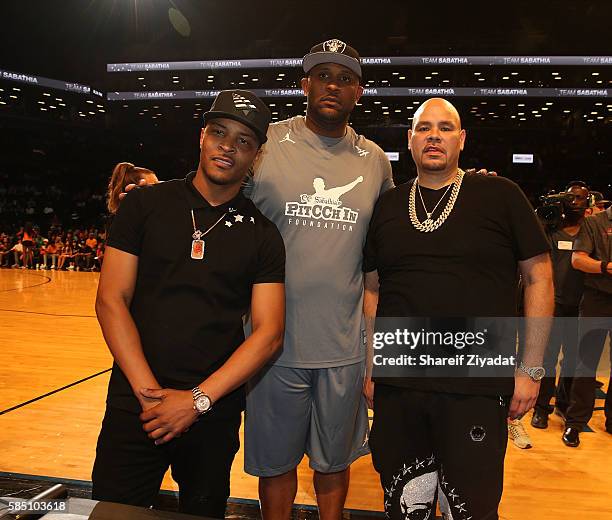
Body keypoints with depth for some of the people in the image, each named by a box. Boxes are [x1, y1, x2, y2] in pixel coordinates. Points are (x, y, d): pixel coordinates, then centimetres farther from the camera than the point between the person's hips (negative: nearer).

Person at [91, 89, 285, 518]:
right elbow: (111, 300, -5)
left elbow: (269, 333, -6)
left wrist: (199, 399, -14)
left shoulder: (263, 235, -1)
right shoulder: (145, 205, -1)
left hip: (216, 413, 1)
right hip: (135, 405, -1)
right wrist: (149, 391, -12)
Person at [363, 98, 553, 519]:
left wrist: (531, 369, -2)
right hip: (397, 389, 3)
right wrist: (370, 367, 8)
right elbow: (372, 290, 12)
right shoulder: (387, 207, 9)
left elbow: (538, 278, 1)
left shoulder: (500, 196, 0)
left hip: (477, 389, -2)